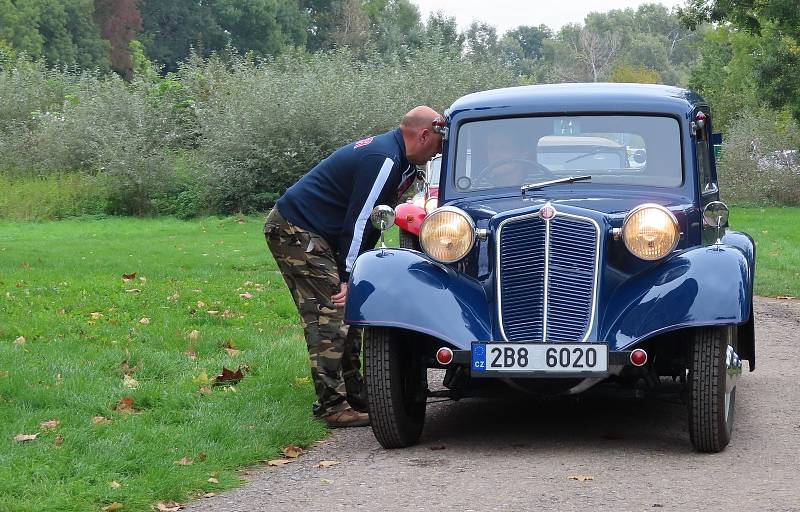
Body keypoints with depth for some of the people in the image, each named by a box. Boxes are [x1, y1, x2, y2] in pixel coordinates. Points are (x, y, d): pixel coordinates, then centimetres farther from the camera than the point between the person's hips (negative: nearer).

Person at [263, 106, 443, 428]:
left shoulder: (391, 154, 14)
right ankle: (333, 408, -14)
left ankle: (354, 397, 17)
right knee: (329, 318, -13)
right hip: (296, 231, -11)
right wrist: (349, 277, -17)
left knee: (345, 316, 13)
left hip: (307, 232, 11)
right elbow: (358, 220, -21)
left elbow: (368, 220, 17)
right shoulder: (383, 160, -19)